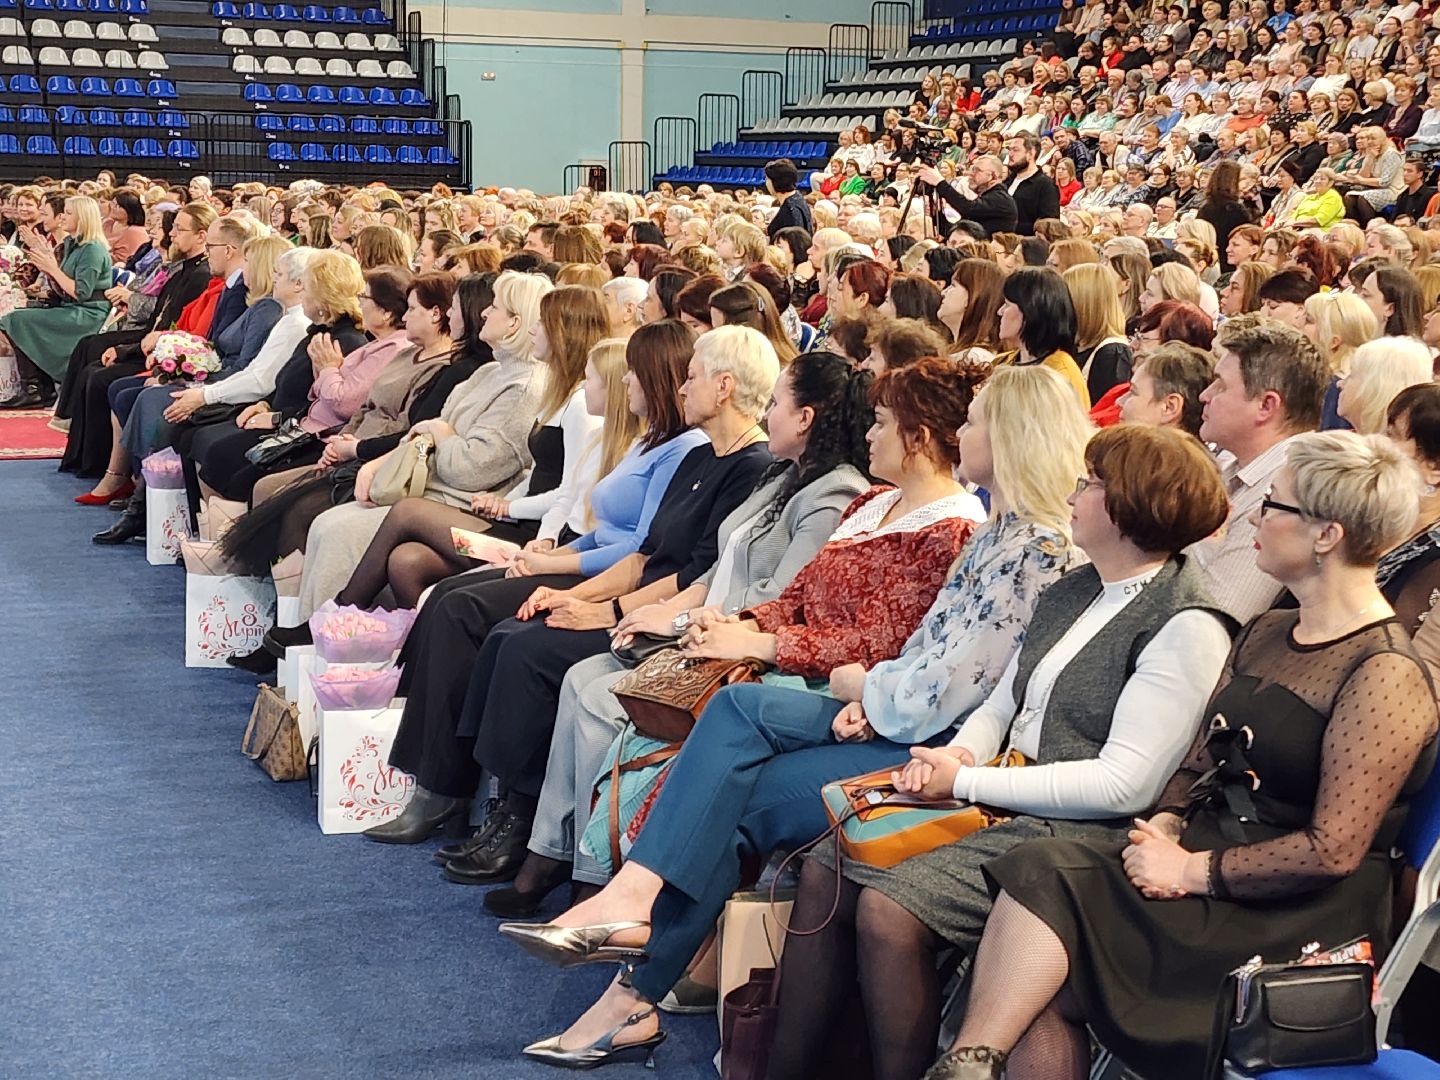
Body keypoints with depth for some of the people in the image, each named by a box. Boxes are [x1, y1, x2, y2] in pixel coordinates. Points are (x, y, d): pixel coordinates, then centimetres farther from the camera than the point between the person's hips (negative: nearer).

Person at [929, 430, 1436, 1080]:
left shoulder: (1385, 673, -14)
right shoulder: (1264, 635, 14)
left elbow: (1334, 850, -18)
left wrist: (1193, 871, -16)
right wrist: (1164, 827, -1)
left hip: (1299, 913, -8)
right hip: (1206, 851, 8)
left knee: (1048, 883, -25)